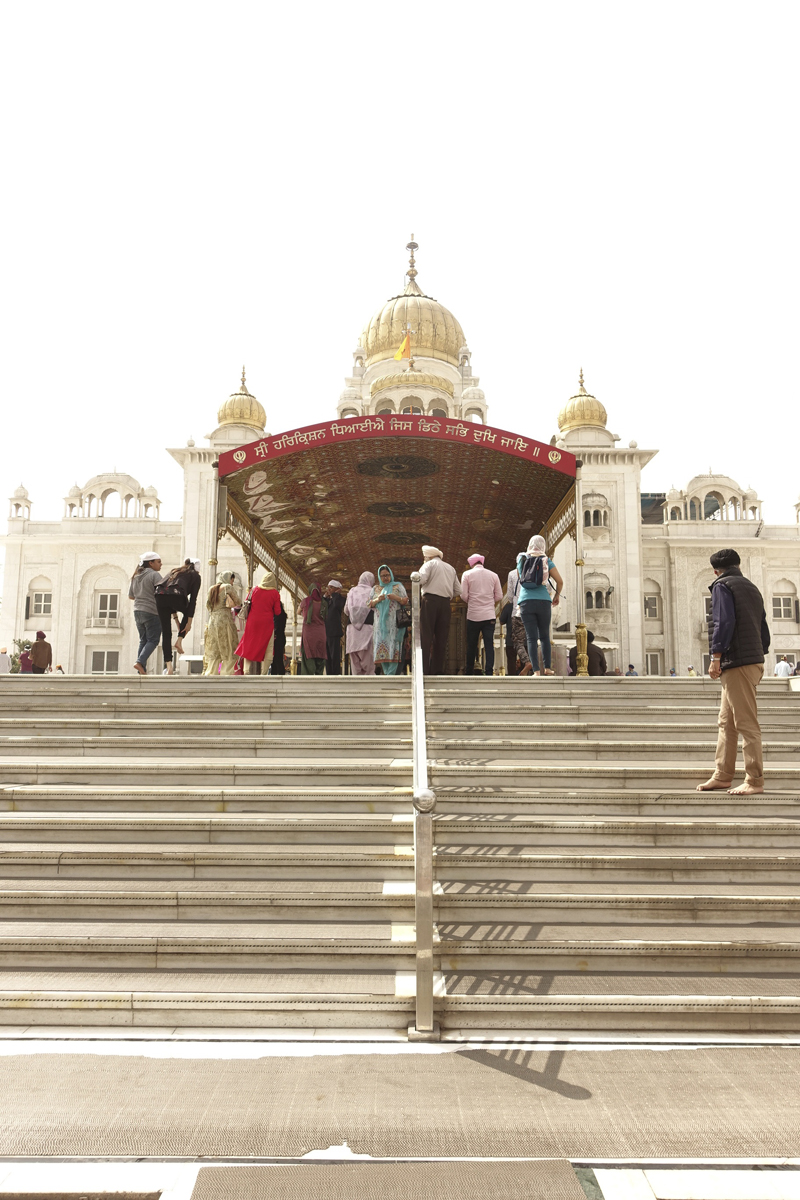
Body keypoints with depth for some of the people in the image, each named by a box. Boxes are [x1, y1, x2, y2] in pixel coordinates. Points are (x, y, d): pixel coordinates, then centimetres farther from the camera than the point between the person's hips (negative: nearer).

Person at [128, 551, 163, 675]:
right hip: (152, 612, -7)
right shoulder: (154, 575, -8)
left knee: (143, 640, 12)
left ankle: (142, 670, 9)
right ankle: (140, 662, -17)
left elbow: (130, 596, 19)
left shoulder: (135, 576, 15)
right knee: (153, 640, 0)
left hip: (138, 611, 7)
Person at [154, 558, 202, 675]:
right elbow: (193, 599, 10)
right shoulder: (195, 576, 20)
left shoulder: (174, 571, 35)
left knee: (166, 633, 10)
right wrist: (189, 621, 10)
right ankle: (179, 641, 15)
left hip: (160, 596, 4)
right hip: (176, 596, -4)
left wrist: (176, 618, 32)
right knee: (188, 612, 31)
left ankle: (168, 666, 6)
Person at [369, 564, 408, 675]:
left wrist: (396, 598, -13)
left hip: (394, 622, -3)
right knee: (381, 646, -4)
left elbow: (406, 601, 5)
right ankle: (387, 673, -1)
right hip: (380, 623, 3)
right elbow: (370, 604, 14)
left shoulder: (397, 586, 11)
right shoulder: (375, 589, 19)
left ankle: (391, 674, -16)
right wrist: (377, 600, -6)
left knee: (393, 645, -12)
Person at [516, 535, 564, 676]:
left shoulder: (521, 559, 9)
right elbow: (560, 581, 2)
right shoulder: (547, 561, 5)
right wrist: (557, 595, 19)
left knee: (532, 638, -2)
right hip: (543, 602, 0)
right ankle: (547, 668, 9)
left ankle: (536, 671, -8)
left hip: (526, 602, 0)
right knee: (545, 637, 14)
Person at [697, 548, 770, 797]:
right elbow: (764, 629, 21)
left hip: (737, 663, -9)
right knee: (726, 722, 12)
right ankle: (722, 776, 15)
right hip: (754, 661, 9)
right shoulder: (752, 587, 22)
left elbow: (724, 622, -16)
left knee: (746, 723, -8)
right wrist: (760, 656, 24)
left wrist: (715, 657, -17)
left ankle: (754, 781, -6)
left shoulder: (722, 585, -3)